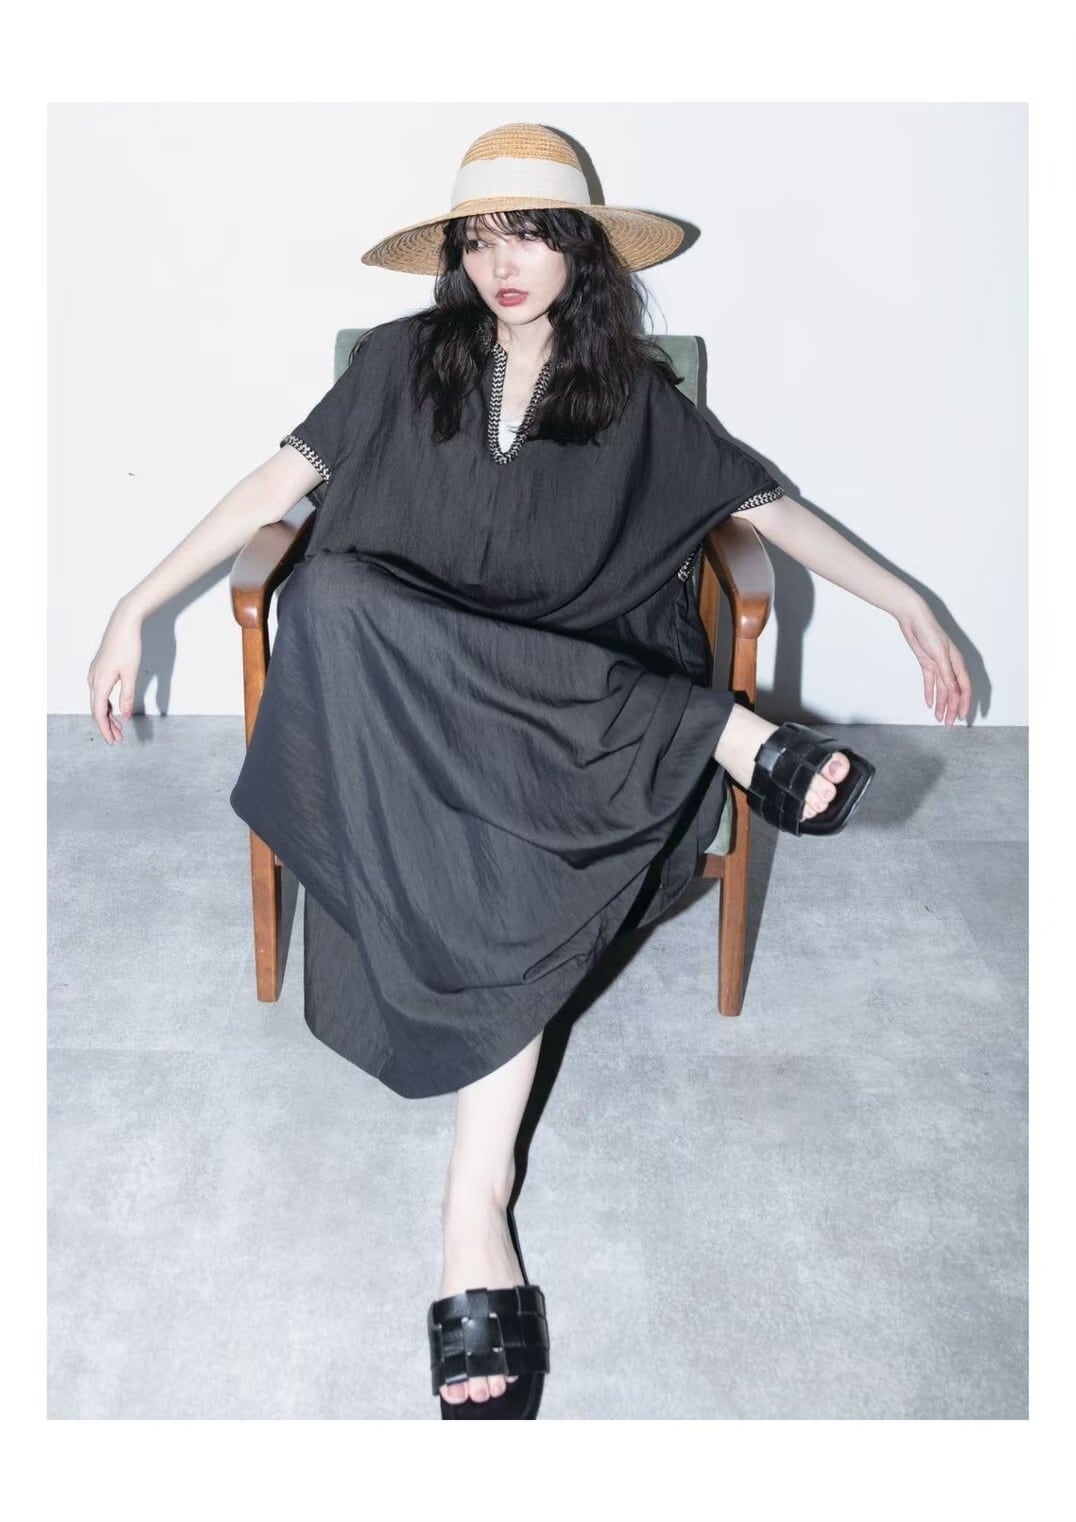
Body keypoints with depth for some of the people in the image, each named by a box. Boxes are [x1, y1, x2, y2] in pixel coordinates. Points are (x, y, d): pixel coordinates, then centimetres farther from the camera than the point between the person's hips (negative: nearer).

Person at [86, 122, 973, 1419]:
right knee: (330, 593, -37)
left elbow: (767, 506, 13)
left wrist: (911, 607, 6)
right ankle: (729, 738, -35)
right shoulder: (406, 362, 11)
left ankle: (475, 1215, -35)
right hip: (403, 698, 1)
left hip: (581, 711, 0)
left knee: (520, 871, -36)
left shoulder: (631, 397, 12)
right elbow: (281, 483, 4)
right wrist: (136, 606, -4)